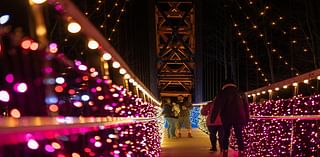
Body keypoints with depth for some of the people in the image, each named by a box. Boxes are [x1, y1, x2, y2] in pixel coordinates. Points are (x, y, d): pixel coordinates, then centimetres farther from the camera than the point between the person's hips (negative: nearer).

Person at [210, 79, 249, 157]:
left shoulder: (222, 93, 4)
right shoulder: (241, 93, 12)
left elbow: (217, 107, -3)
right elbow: (246, 106, 14)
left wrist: (212, 118, -3)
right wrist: (246, 119, 17)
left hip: (227, 118, -1)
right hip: (239, 118, 1)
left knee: (226, 135, 9)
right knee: (239, 135, 5)